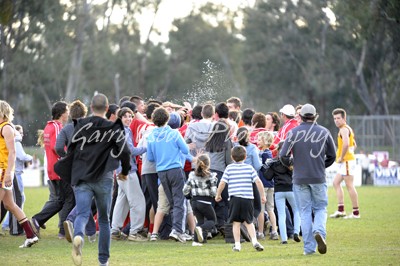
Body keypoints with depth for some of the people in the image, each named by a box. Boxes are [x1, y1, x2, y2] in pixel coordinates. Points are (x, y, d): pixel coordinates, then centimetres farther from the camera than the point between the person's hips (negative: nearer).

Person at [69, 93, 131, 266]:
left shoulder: (81, 125, 5)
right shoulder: (114, 128, -1)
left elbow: (70, 150, 8)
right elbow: (124, 151, -9)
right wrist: (125, 171, 9)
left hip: (81, 179, 0)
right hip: (104, 179, 0)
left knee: (82, 214, -7)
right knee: (104, 219, 13)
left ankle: (78, 236, -41)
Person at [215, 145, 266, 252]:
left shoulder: (229, 168, 4)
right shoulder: (249, 168, 6)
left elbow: (222, 183, -1)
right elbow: (258, 182, 0)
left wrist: (218, 195, 12)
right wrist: (262, 195, 8)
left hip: (234, 198, -1)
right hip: (247, 198, 1)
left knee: (236, 222, 4)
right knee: (248, 222, 11)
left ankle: (237, 245, 1)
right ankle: (254, 241, -5)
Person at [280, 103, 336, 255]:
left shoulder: (293, 133, -5)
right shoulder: (324, 132, 0)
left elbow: (283, 156, -6)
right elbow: (332, 156, 8)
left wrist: (290, 164, 16)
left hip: (300, 178, 0)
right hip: (319, 178, 0)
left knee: (305, 212, 7)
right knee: (320, 208, 12)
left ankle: (309, 247, 4)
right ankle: (319, 231, -17)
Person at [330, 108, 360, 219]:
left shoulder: (344, 129, -13)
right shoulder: (347, 129, 19)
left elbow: (346, 144, -29)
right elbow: (354, 145, 28)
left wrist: (342, 157, -19)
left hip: (347, 161, -11)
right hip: (345, 162, 11)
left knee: (349, 185, -8)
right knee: (336, 182, 13)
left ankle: (356, 213, -7)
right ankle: (340, 210, 11)